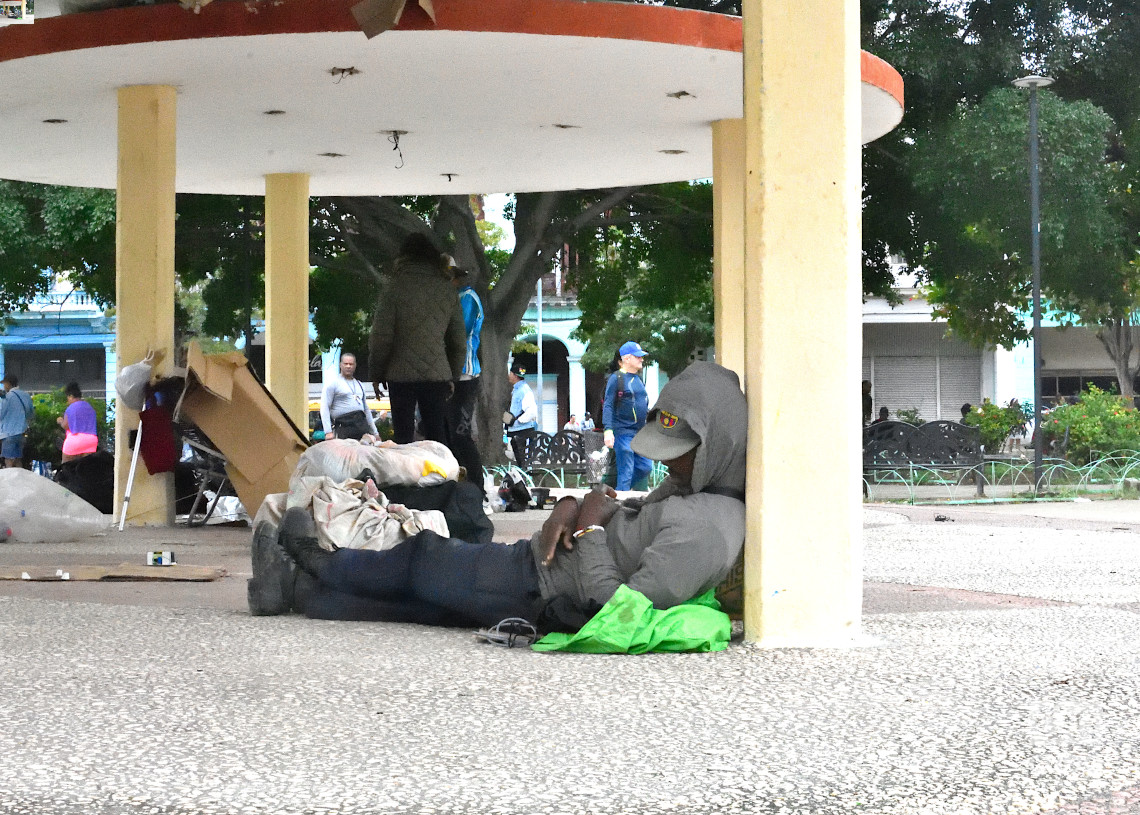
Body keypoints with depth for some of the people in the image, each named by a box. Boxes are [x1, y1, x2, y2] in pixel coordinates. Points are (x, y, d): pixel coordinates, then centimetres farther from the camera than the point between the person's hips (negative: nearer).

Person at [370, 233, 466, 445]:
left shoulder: (397, 286, -5)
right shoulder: (447, 289, 6)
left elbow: (381, 337, -7)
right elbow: (459, 340, 10)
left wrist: (376, 374, 4)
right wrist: (453, 377, 19)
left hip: (401, 374, -3)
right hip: (437, 375, 3)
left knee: (403, 437, 2)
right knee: (436, 436, 8)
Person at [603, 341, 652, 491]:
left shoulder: (638, 379, 17)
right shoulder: (616, 378, -7)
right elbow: (608, 406, -12)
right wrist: (608, 429, -22)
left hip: (640, 432, 8)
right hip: (623, 432, -8)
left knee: (645, 467, 5)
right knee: (626, 471, -8)